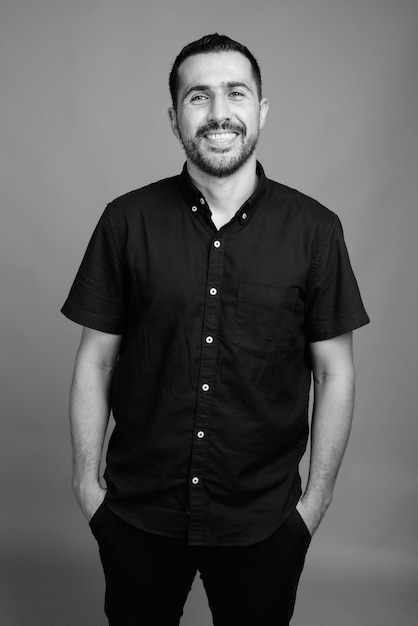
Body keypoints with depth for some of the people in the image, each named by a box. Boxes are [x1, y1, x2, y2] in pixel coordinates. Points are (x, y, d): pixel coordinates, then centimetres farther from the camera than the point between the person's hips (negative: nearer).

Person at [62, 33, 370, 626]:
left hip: (264, 523, 0)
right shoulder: (126, 221, -5)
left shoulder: (314, 230, -7)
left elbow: (334, 373, -2)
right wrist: (87, 483, -1)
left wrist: (317, 499, -1)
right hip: (137, 517, 1)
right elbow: (96, 360, -1)